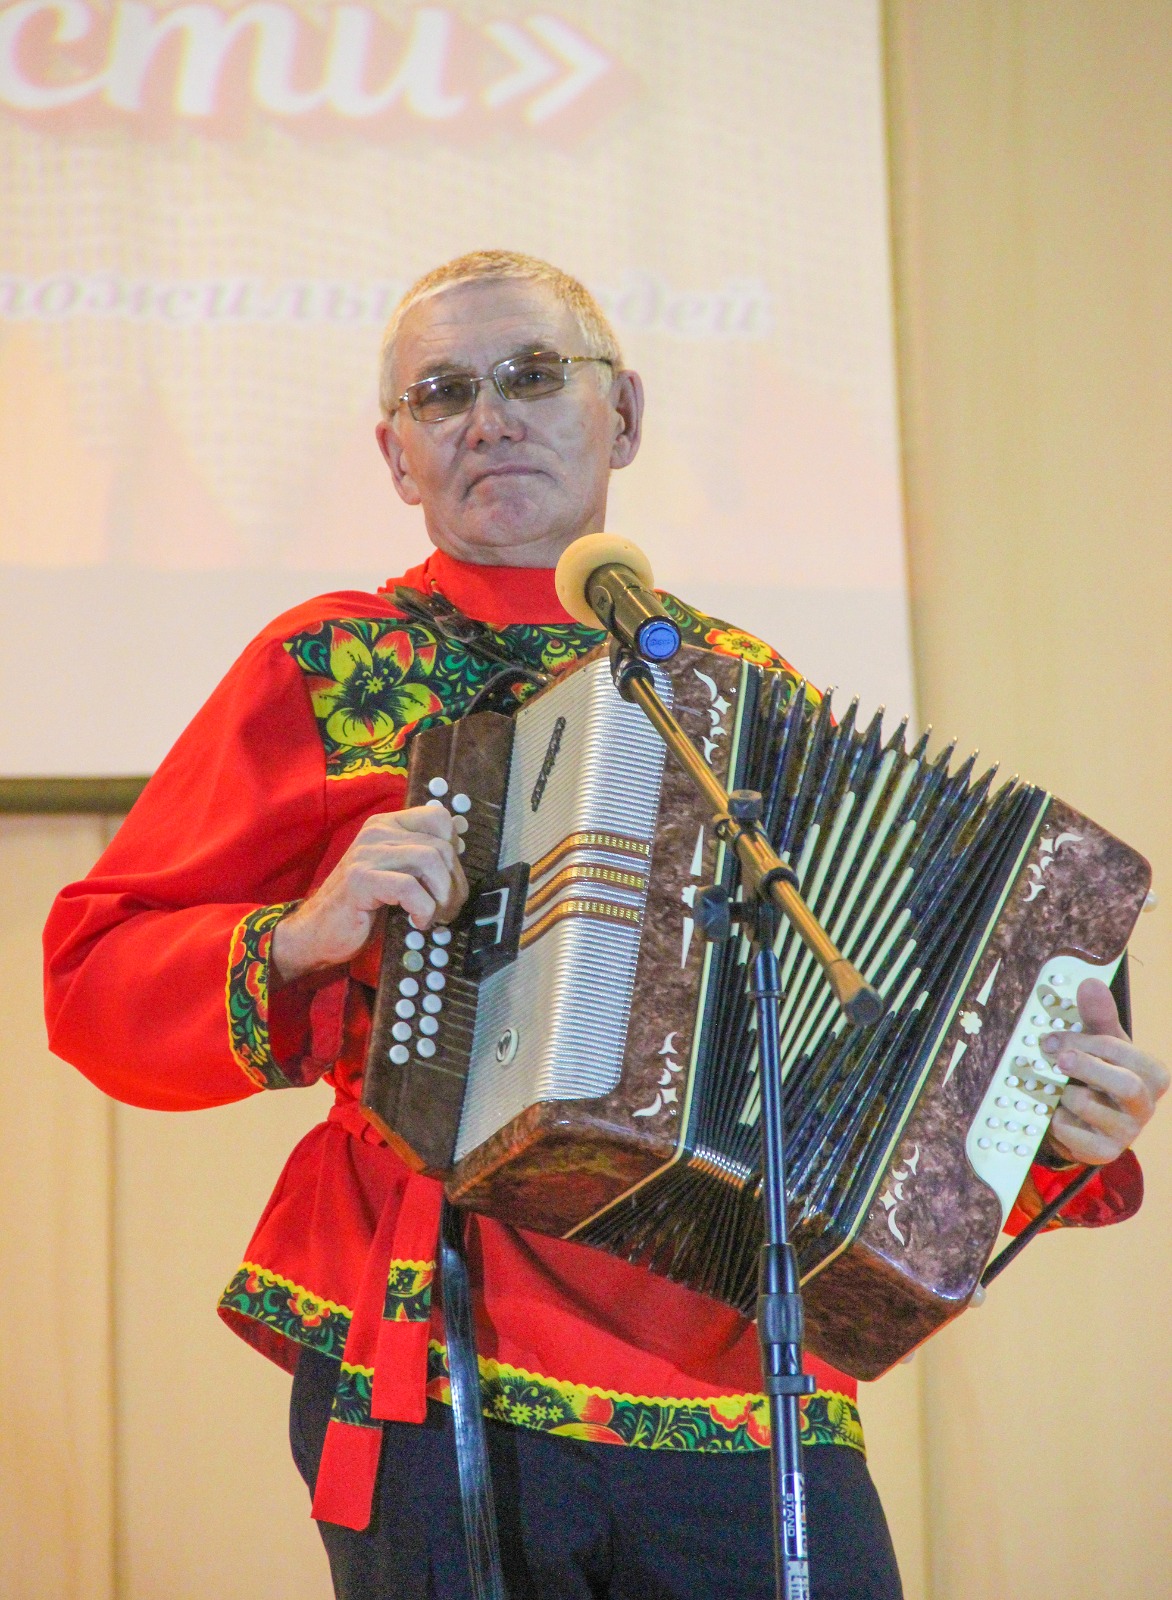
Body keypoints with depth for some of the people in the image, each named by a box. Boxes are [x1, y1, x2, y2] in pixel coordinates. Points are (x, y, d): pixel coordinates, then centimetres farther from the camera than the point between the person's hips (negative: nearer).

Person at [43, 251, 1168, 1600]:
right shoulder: (329, 669, 6)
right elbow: (95, 981, 4)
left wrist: (1055, 1130, 1)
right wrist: (300, 941, -14)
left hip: (754, 1396, 2)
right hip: (429, 1378, -2)